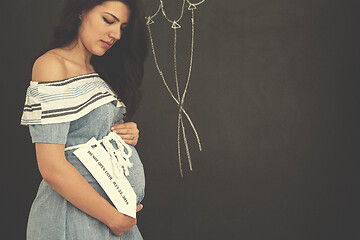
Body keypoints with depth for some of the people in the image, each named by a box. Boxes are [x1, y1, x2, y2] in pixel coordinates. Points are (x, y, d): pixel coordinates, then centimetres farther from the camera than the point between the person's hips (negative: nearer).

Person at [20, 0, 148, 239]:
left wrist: (129, 136, 0)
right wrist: (113, 218, -16)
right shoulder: (52, 64, -13)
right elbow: (52, 168, -20)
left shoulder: (100, 72, 13)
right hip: (73, 218, -8)